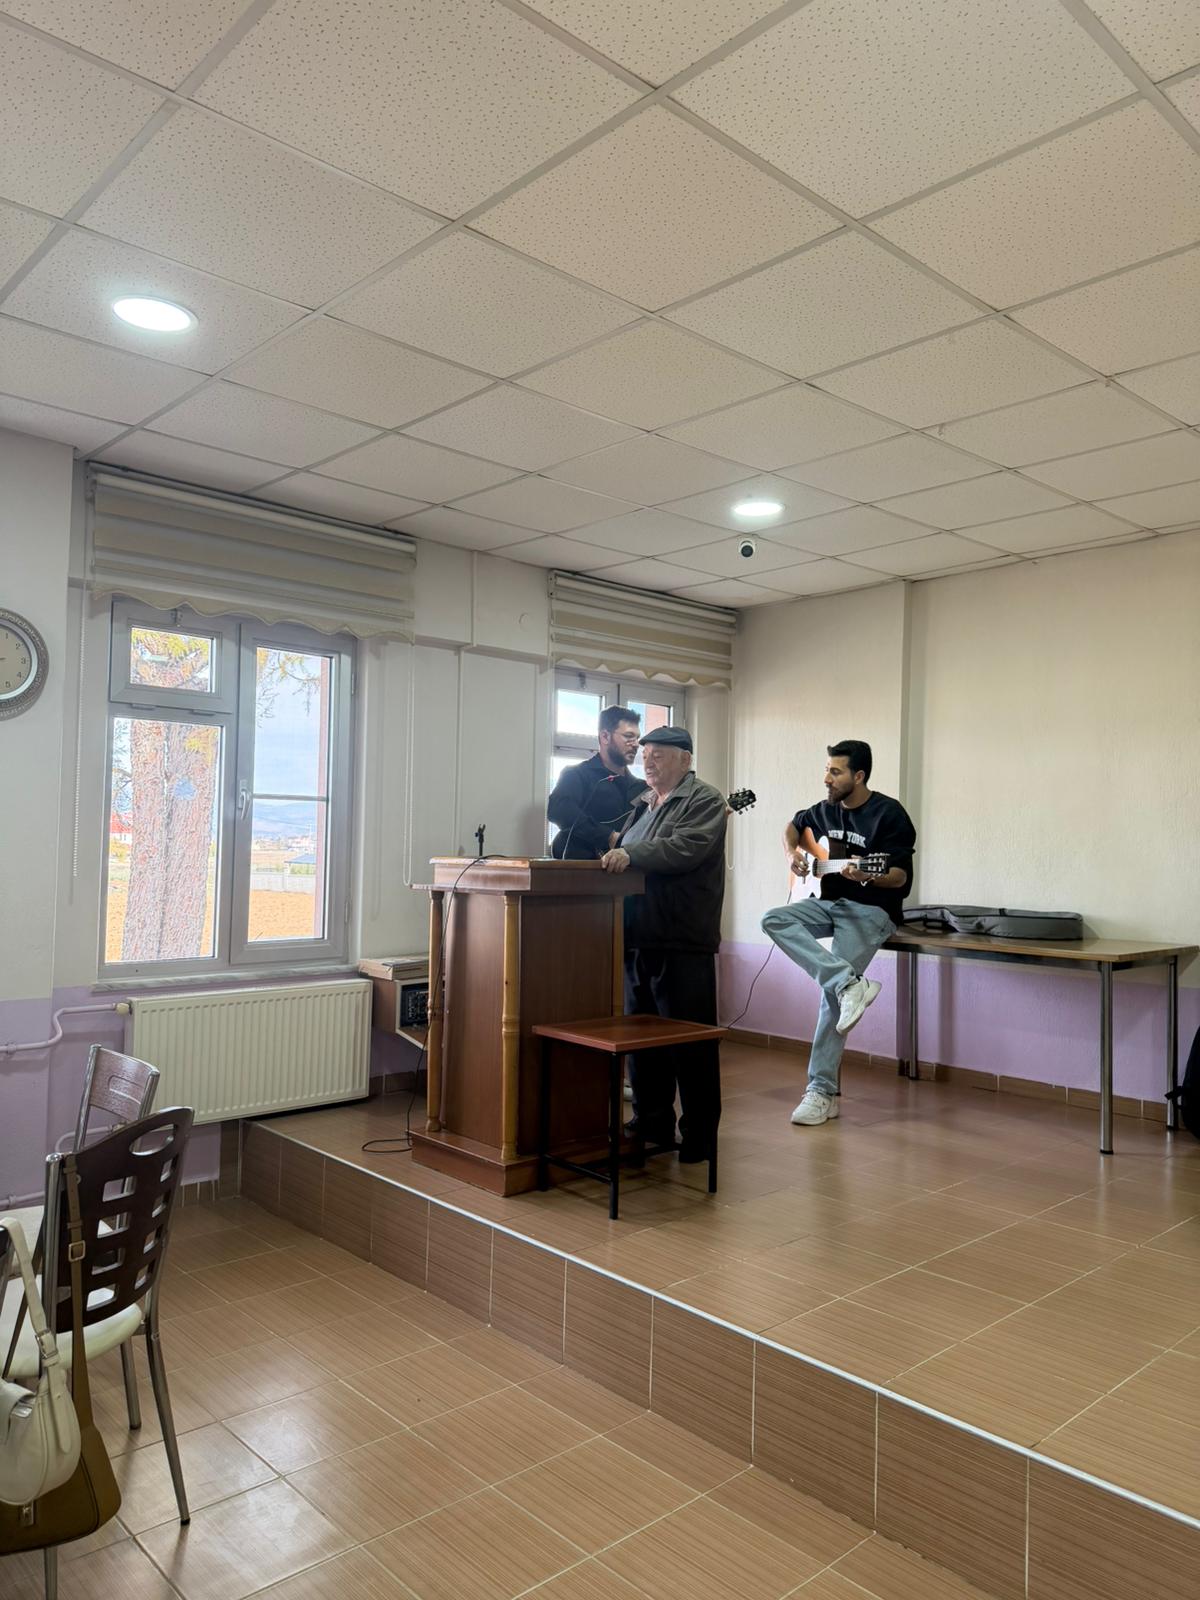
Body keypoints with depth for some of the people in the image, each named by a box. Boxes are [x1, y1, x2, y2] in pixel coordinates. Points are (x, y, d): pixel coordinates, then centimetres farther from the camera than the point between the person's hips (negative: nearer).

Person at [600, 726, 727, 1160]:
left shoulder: (705, 800, -3)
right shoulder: (643, 805, 21)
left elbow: (687, 848, -20)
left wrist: (631, 854, -28)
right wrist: (614, 855, 8)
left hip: (683, 944, -8)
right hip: (637, 940, 8)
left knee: (690, 1043, -1)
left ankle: (699, 1136, 10)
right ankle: (651, 1127, 25)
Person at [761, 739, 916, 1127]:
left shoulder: (889, 814, -11)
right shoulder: (825, 810, 8)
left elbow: (901, 876, -13)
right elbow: (793, 826, 28)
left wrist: (868, 876, -33)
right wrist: (793, 853, 6)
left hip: (871, 910, -7)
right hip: (830, 903, 7)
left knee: (831, 995, -17)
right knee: (774, 920, -22)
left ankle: (822, 1091, -8)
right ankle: (850, 984, -29)